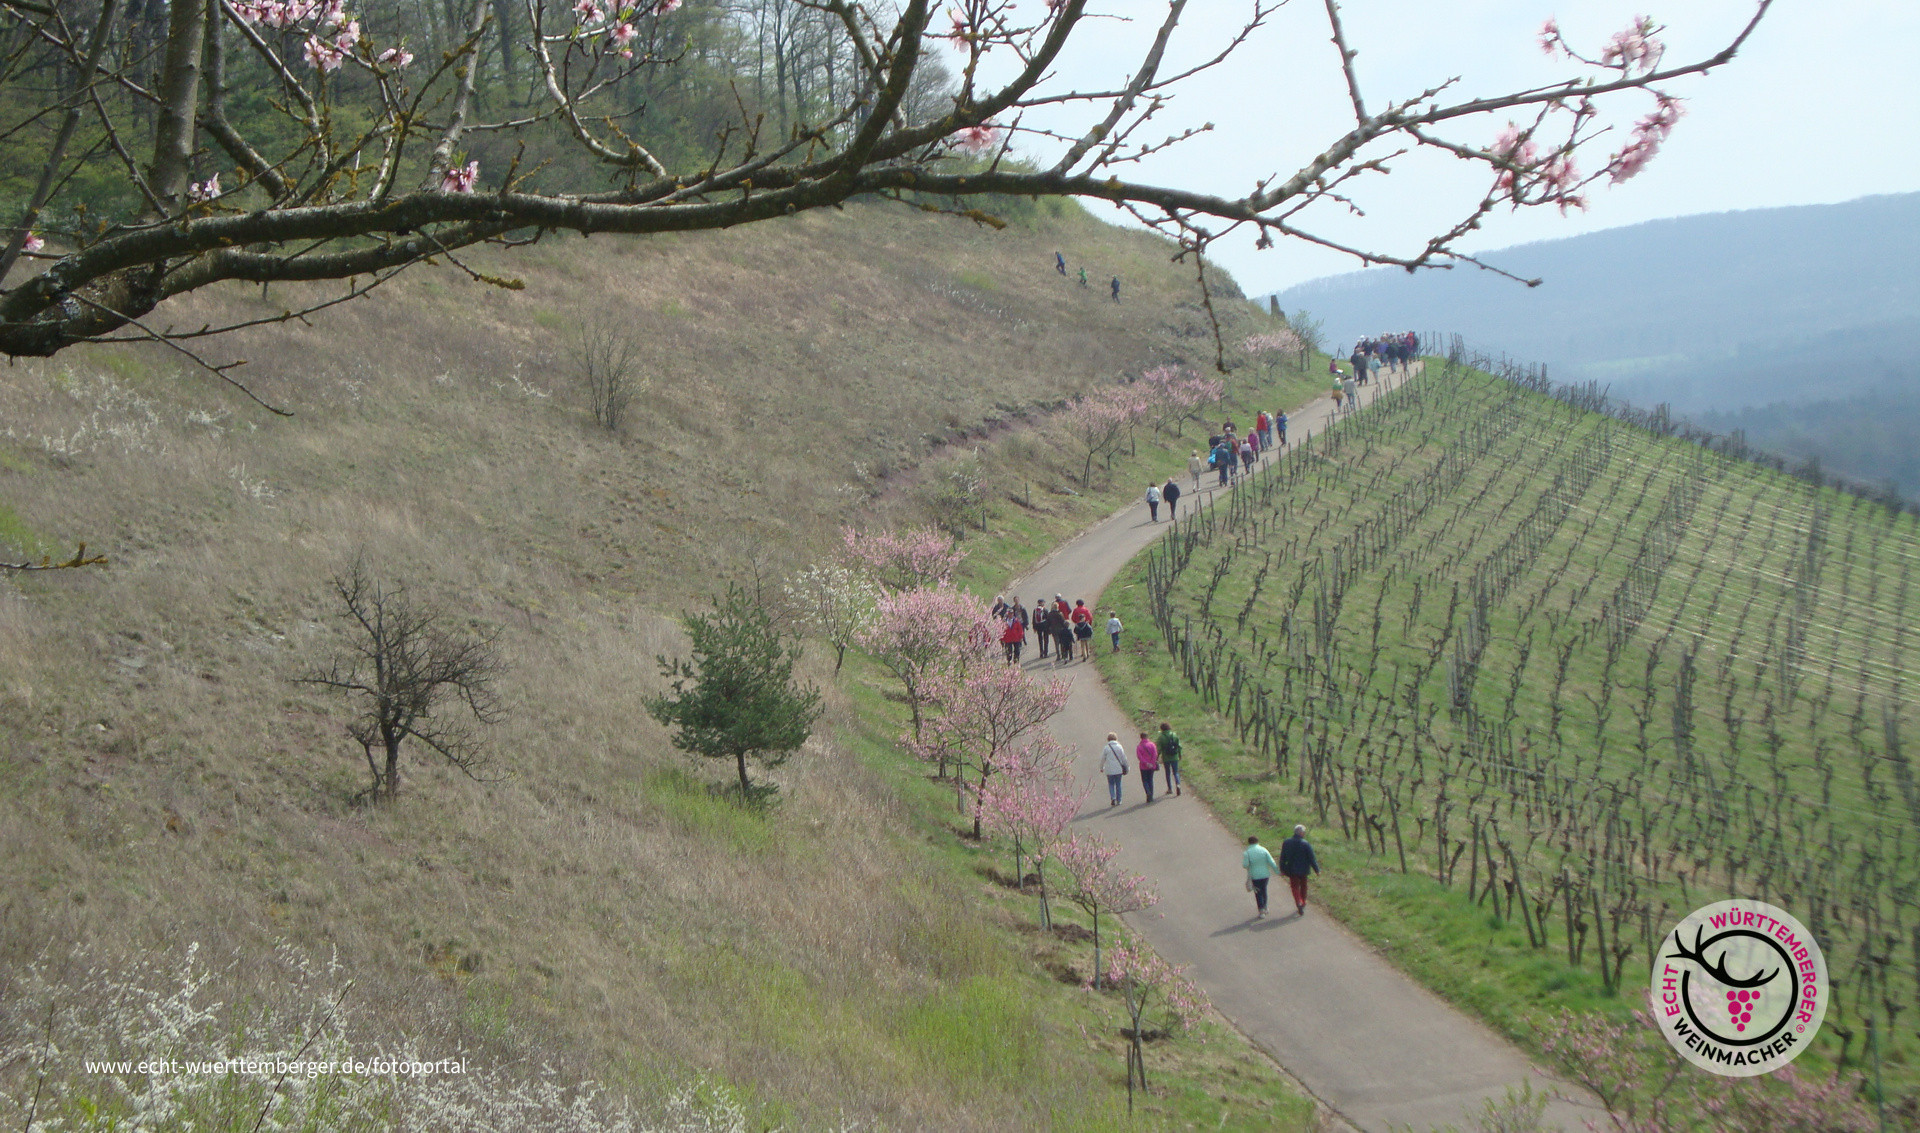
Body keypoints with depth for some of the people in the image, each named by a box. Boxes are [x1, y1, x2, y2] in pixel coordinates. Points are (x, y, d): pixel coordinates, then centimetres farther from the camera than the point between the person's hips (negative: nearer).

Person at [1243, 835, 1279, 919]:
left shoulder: (1247, 853, -13)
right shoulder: (1263, 850, -6)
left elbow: (1245, 865, -18)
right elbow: (1271, 861, -8)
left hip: (1255, 876, -3)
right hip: (1265, 874, 3)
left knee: (1258, 893, 5)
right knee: (1264, 890, 24)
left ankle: (1261, 912, 3)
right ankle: (1265, 907, 38)